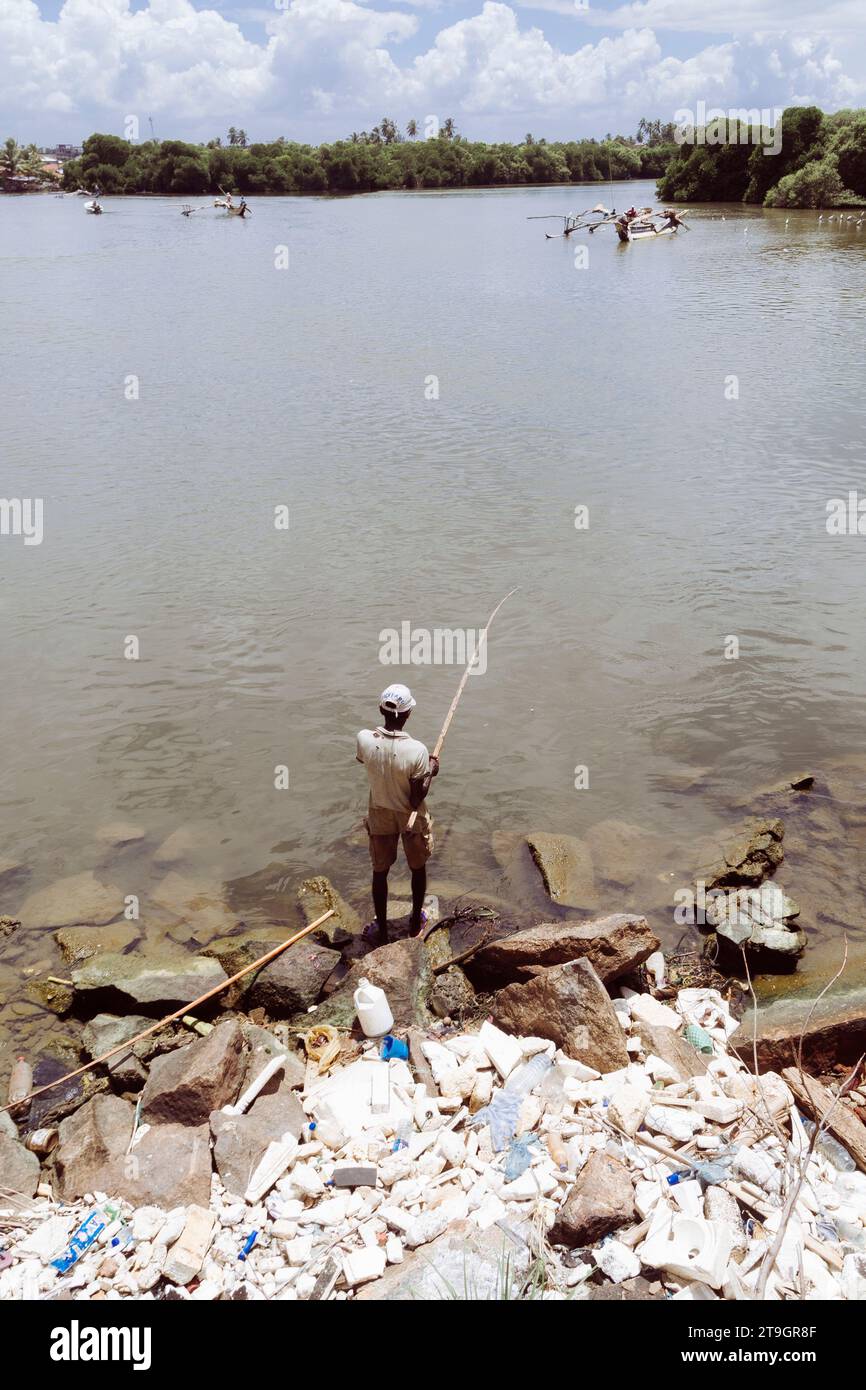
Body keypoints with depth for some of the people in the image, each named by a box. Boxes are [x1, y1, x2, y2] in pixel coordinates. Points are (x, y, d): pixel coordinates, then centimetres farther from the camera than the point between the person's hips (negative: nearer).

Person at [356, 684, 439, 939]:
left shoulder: (364, 739, -22)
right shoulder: (417, 751, -31)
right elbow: (416, 800, -23)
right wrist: (431, 772, -8)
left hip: (380, 815, 2)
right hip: (412, 817, -2)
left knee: (380, 872, 20)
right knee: (418, 868, 24)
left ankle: (382, 928, 34)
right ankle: (416, 922, 40)